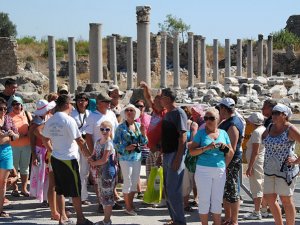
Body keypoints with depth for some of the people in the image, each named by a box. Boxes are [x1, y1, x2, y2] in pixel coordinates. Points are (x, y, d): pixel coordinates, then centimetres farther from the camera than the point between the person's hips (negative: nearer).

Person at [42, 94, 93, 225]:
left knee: (60, 189, 13)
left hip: (55, 159, 7)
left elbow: (45, 139, 13)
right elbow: (79, 140, -13)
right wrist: (87, 153, -1)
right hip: (68, 159, -7)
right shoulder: (68, 120, -16)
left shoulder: (50, 121, 4)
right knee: (75, 190, 2)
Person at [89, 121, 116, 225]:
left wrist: (93, 163, -8)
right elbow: (94, 155, 10)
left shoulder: (109, 143, -16)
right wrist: (91, 159, -11)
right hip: (100, 172, 8)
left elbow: (104, 160, -20)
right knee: (102, 196, 14)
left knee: (107, 196, 0)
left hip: (108, 172, -8)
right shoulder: (98, 142, 9)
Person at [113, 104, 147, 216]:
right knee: (128, 182, -1)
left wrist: (143, 133, -10)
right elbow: (116, 143, -8)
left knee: (134, 182, 12)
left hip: (137, 157, 5)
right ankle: (128, 207, 10)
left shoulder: (139, 125, 4)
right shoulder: (121, 127, -8)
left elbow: (144, 143, 8)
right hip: (126, 158, -5)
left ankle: (131, 204, 24)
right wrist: (126, 148, -20)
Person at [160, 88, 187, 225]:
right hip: (167, 155, 10)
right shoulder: (167, 114, 15)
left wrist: (178, 158, -22)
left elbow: (183, 136, -18)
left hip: (175, 155, -10)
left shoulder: (178, 113, -12)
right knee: (168, 190, 14)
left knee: (173, 191, -8)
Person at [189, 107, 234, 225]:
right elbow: (191, 151, -8)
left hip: (220, 171, 3)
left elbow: (231, 153, 16)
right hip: (203, 170, -3)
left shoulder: (223, 133, 9)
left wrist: (226, 147, -6)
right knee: (204, 200, 1)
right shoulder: (201, 133, 0)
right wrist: (207, 147, -20)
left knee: (217, 200, 9)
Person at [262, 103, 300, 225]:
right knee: (269, 199, 9)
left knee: (286, 200, 0)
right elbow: (263, 138, 27)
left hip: (285, 169, -7)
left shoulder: (290, 129, -11)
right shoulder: (270, 127, 9)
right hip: (270, 169, 7)